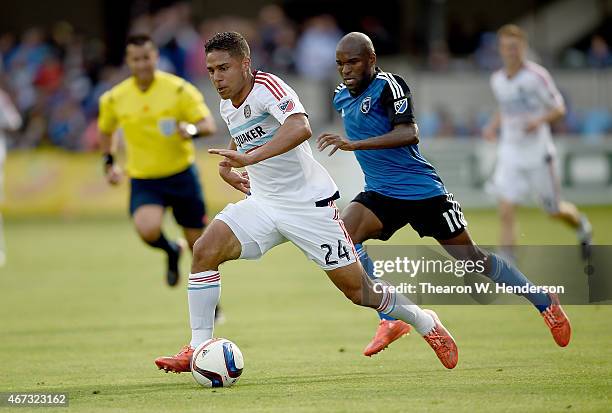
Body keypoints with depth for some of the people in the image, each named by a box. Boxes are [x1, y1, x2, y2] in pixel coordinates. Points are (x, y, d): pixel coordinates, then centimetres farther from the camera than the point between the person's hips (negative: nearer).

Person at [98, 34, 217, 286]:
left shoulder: (179, 89, -9)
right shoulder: (114, 99, -2)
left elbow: (209, 125, -13)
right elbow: (106, 131, 19)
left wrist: (192, 129, -35)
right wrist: (109, 164, 9)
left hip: (182, 175, 0)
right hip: (143, 180, 1)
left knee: (197, 241, 5)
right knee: (148, 230, -27)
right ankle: (172, 251, 9)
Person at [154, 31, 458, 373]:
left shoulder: (268, 87, -19)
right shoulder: (227, 107, 6)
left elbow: (301, 128, -39)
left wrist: (250, 157, -49)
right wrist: (228, 167, 12)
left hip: (310, 203, -7)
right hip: (262, 202, 7)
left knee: (356, 289, -2)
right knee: (205, 250, -16)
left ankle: (427, 323, 23)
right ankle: (198, 348, -11)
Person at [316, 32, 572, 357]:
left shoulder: (388, 85, -17)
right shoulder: (342, 97, 8)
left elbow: (409, 134, -30)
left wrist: (354, 144, -36)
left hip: (422, 192, -7)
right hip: (380, 195, 7)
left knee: (472, 260, 3)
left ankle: (545, 303, 23)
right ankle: (391, 319, -12)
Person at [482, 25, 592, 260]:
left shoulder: (537, 76, -12)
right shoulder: (497, 80, 4)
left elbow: (559, 108, -6)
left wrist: (539, 121, -24)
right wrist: (493, 125, 5)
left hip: (538, 153, -3)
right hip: (510, 154, 3)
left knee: (554, 211, 11)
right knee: (505, 212, -13)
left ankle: (582, 226, 45)